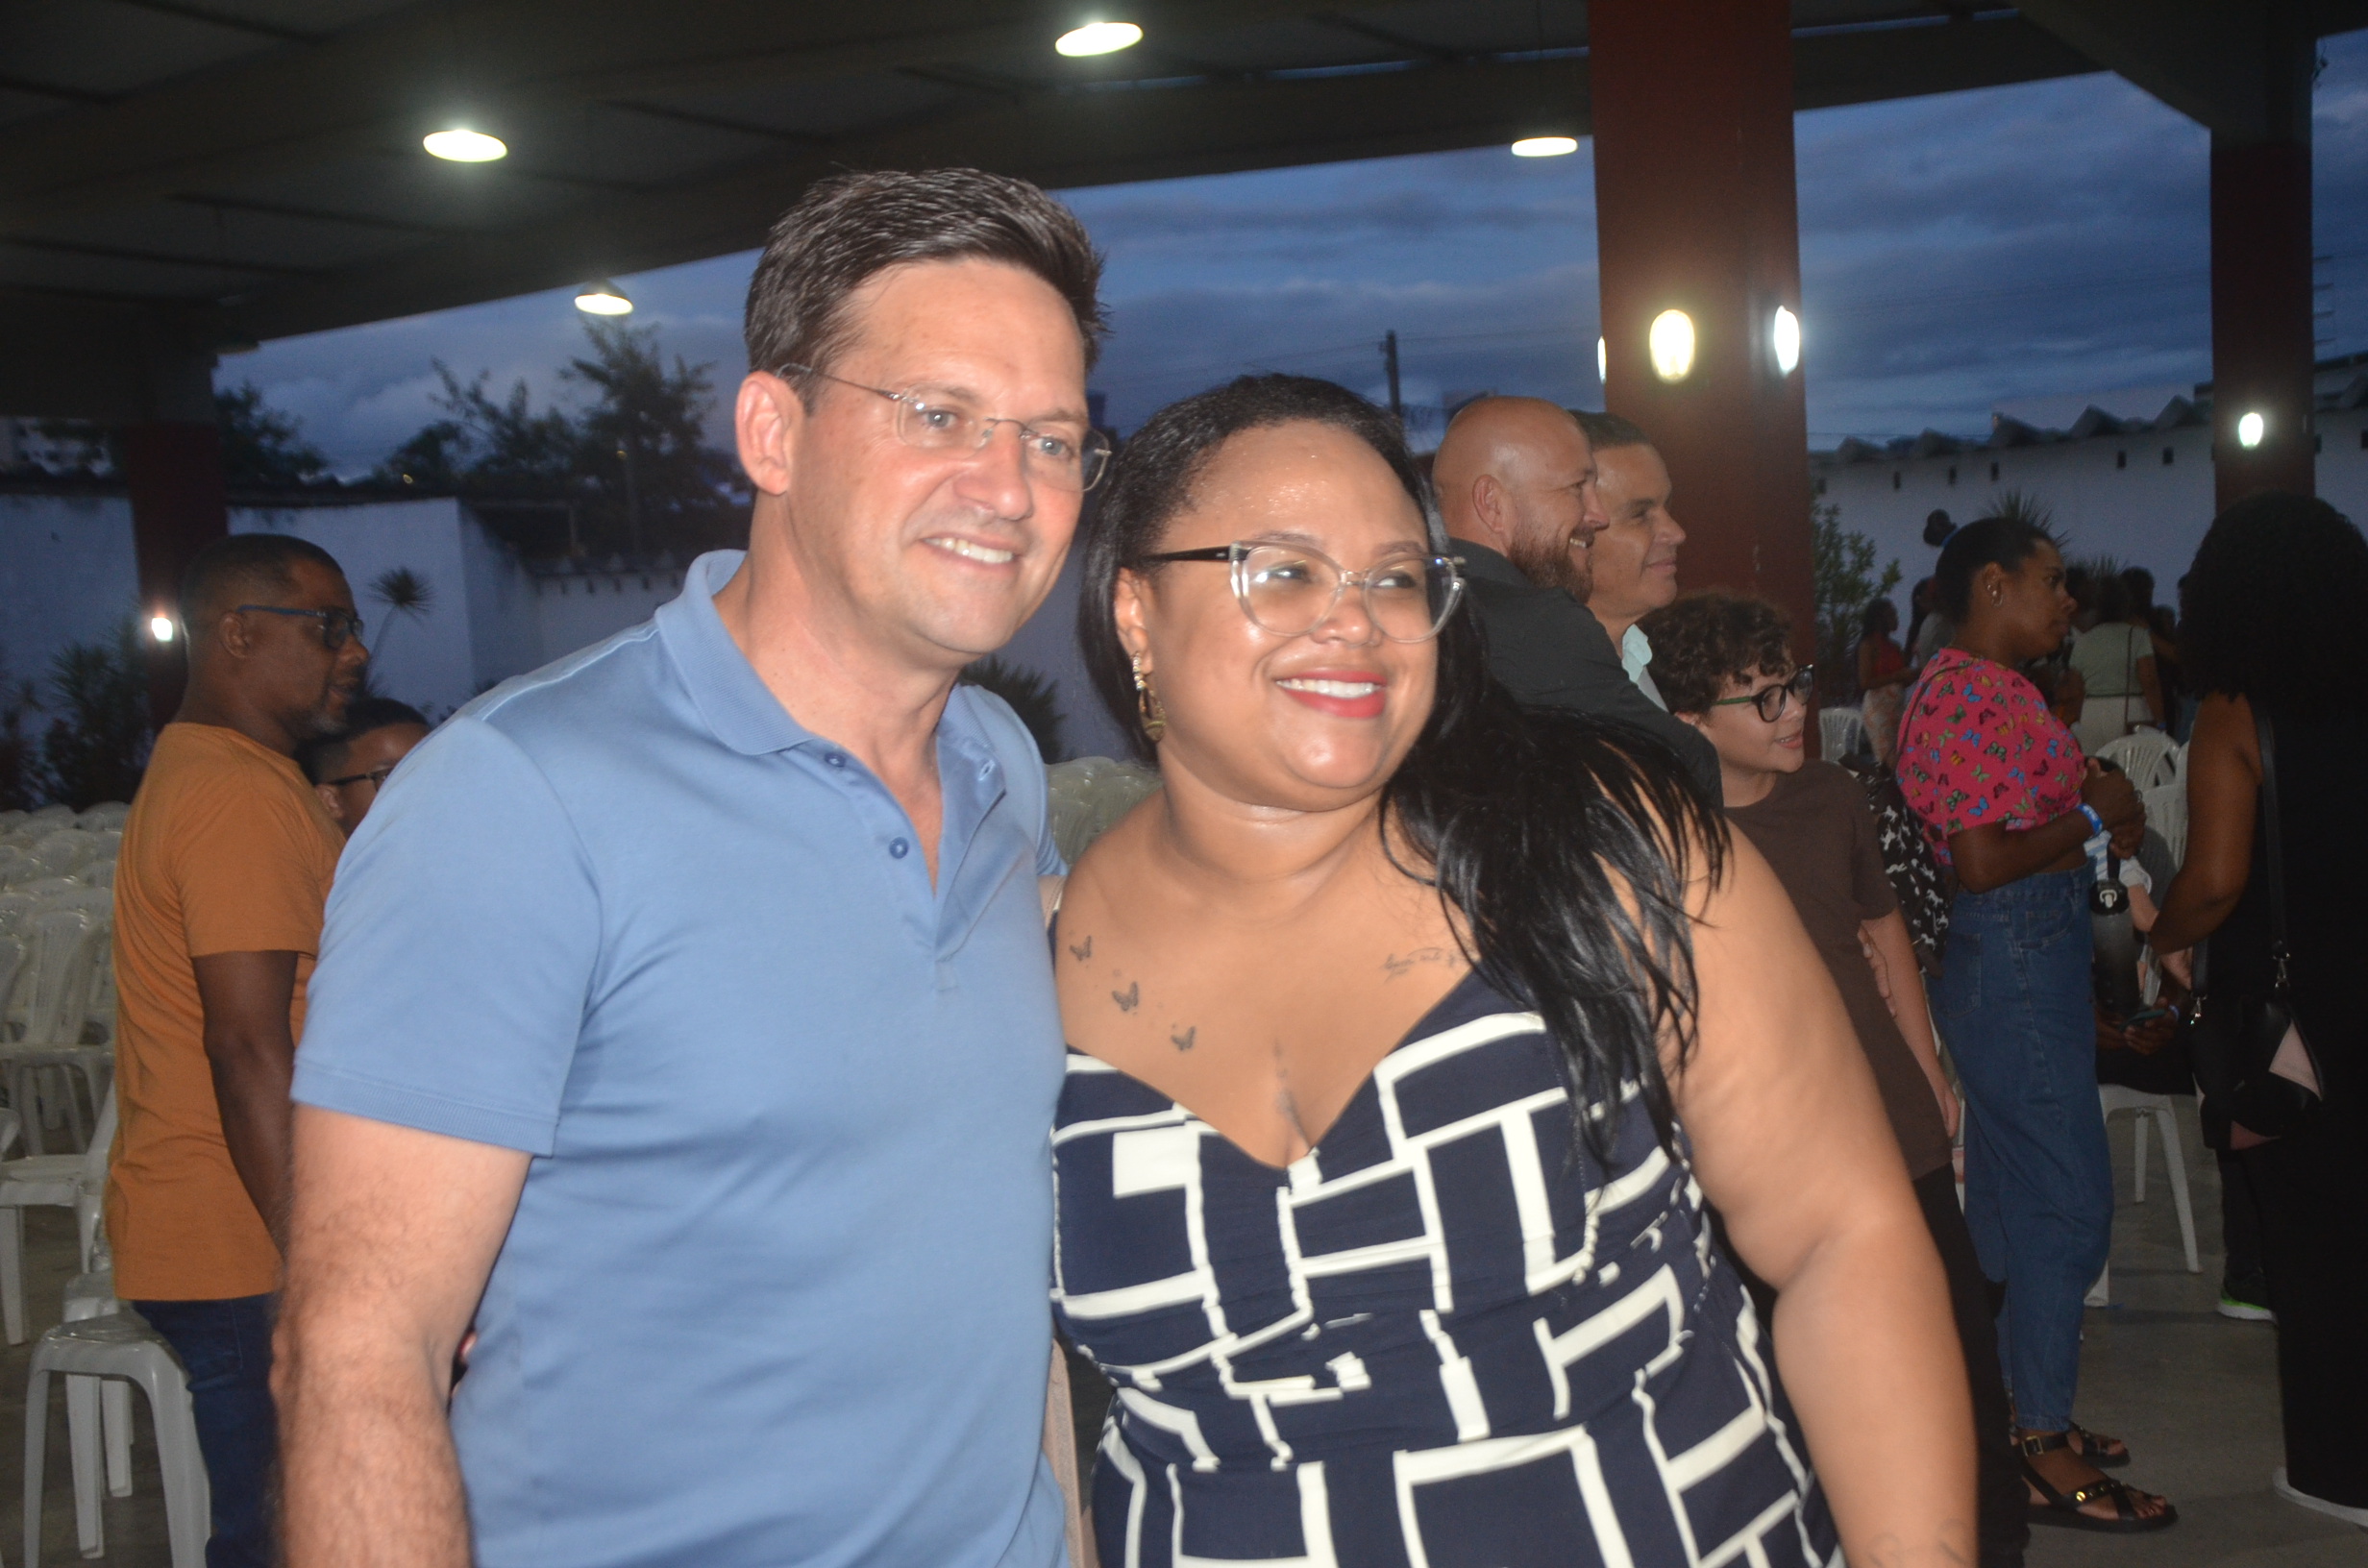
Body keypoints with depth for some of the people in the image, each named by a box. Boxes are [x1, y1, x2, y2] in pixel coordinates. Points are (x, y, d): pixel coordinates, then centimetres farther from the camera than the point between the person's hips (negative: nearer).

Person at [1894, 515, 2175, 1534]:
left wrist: (2098, 809, 0)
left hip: (2029, 957, 11)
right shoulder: (1968, 696, -18)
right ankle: (2046, 1454, 3)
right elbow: (1981, 860, -24)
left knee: (2012, 1194, 17)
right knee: (2068, 1201, -6)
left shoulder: (1989, 686, 16)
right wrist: (2093, 816, -12)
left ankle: (2021, 1408, 29)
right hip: (2012, 961, -11)